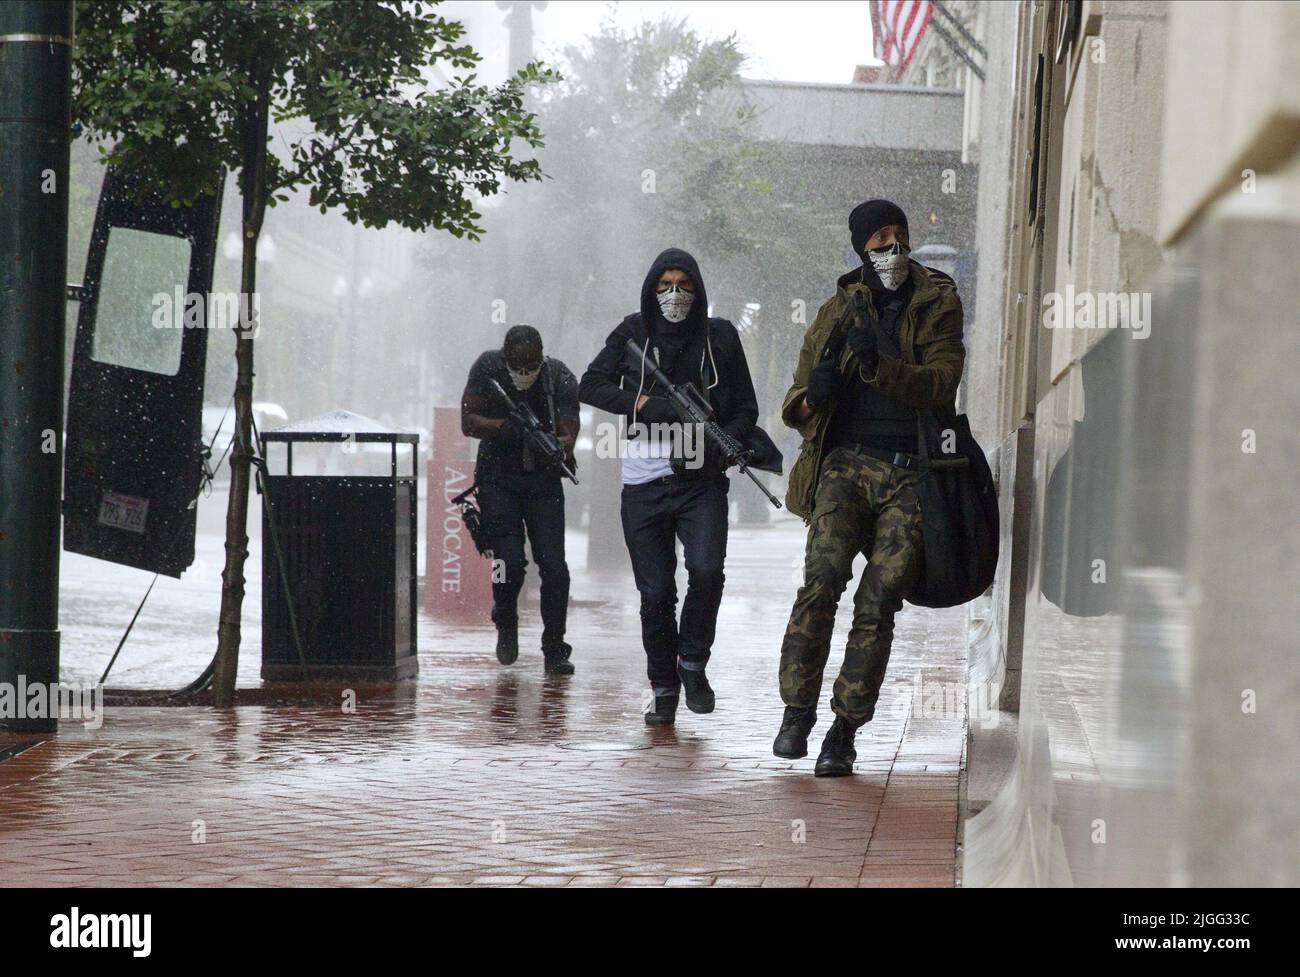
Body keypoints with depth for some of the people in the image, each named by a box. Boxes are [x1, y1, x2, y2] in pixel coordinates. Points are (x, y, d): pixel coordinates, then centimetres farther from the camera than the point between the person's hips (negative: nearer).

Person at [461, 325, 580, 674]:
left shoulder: (560, 378, -12)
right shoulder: (487, 368, -10)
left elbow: (568, 438, -15)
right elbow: (468, 422, -10)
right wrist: (506, 428, -27)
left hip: (543, 479, 0)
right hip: (498, 478, 0)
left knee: (554, 567, -10)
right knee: (510, 563, -12)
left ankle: (554, 649, 3)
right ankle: (505, 622, 19)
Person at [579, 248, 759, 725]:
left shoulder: (721, 337, 5)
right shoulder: (633, 334, 5)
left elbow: (746, 410, 7)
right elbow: (590, 387, 3)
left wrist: (717, 448, -12)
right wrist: (646, 405, -11)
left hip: (702, 482, -1)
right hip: (644, 484, 1)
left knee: (707, 569, -21)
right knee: (655, 591, 2)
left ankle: (693, 662, 0)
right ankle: (663, 687, 17)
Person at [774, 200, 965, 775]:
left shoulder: (937, 304, 9)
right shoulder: (840, 309, 14)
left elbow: (941, 384, -7)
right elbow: (796, 406, 17)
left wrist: (879, 364, -22)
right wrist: (814, 396, -7)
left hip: (911, 474, -1)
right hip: (847, 463, 1)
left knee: (879, 602, -9)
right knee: (822, 579, -19)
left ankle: (845, 730, -3)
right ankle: (797, 711, -11)